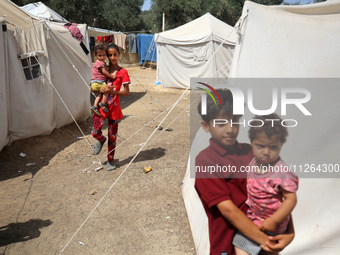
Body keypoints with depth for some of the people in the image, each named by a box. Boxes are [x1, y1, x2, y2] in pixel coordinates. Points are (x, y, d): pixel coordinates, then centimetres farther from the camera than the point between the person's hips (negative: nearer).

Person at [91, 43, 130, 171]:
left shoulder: (122, 72, -4)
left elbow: (127, 92, -8)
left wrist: (113, 91, -23)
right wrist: (101, 89, -13)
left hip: (114, 108, -2)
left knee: (112, 136, 7)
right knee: (95, 132, -8)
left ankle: (111, 160, 24)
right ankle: (101, 140, 29)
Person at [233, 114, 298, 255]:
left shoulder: (281, 172, -25)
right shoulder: (254, 163, -5)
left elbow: (291, 199, -21)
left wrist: (273, 221, -21)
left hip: (267, 223, -7)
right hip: (252, 216, 7)